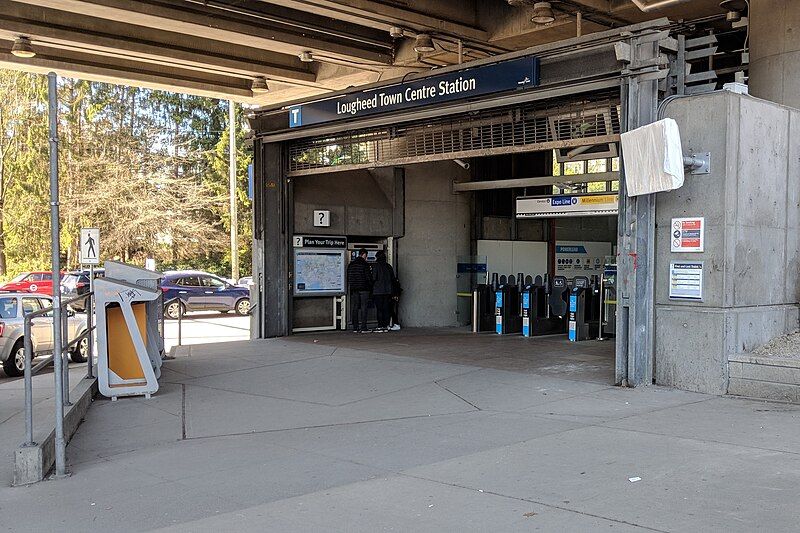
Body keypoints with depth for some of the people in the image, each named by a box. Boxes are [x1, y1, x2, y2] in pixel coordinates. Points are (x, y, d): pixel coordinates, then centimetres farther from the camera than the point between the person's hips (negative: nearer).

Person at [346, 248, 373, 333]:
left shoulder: (351, 264, 10)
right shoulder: (365, 264, -8)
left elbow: (348, 278, 13)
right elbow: (368, 277, -9)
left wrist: (349, 289, 20)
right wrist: (371, 286, 6)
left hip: (354, 289, 5)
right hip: (363, 288, -5)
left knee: (354, 308, 8)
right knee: (363, 307, -3)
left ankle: (355, 327, 7)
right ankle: (363, 328, -7)